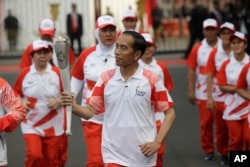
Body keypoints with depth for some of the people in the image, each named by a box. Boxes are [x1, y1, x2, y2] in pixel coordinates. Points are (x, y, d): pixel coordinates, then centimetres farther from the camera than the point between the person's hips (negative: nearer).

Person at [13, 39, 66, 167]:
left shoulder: (57, 72, -3)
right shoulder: (25, 73, -2)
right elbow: (15, 94, 9)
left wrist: (58, 101, -14)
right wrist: (20, 103, -11)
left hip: (53, 125, 1)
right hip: (31, 125, -1)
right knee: (34, 155, -19)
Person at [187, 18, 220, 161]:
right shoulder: (198, 49, 1)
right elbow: (191, 70, 2)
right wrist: (191, 91, -2)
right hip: (203, 93, 1)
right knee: (206, 122, 6)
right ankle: (208, 150, 18)